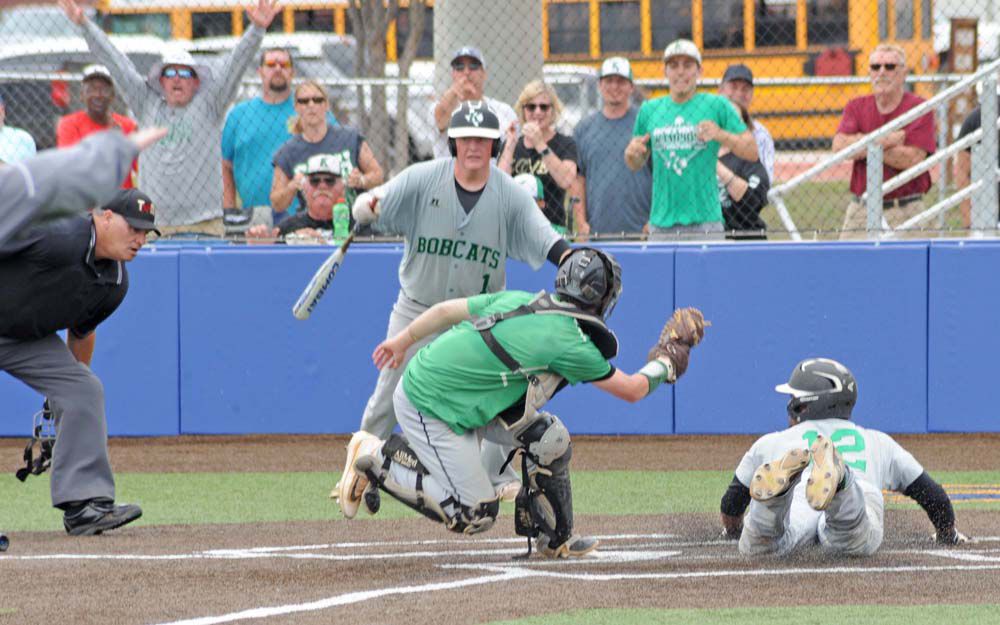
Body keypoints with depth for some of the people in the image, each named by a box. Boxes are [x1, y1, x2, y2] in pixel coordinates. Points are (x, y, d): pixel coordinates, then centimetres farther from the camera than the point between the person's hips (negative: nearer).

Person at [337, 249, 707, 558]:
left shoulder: (520, 301, 2)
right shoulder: (569, 342, -18)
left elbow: (448, 310, 9)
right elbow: (631, 390, -6)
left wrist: (403, 341, 24)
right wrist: (669, 364, 12)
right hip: (430, 411, -9)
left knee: (548, 438, 4)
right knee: (474, 516, -3)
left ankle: (554, 539, 15)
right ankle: (377, 460, 4)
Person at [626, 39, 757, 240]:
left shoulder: (717, 106, 4)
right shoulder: (649, 109, 13)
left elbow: (752, 152, 0)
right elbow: (636, 165, 20)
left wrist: (720, 135, -17)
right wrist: (632, 153, -3)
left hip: (705, 223, -3)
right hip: (661, 225, 3)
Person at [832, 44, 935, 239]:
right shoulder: (857, 107, 11)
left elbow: (912, 159, -13)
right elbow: (840, 147, -6)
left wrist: (864, 144, -6)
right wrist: (889, 139, -10)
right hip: (861, 212, 3)